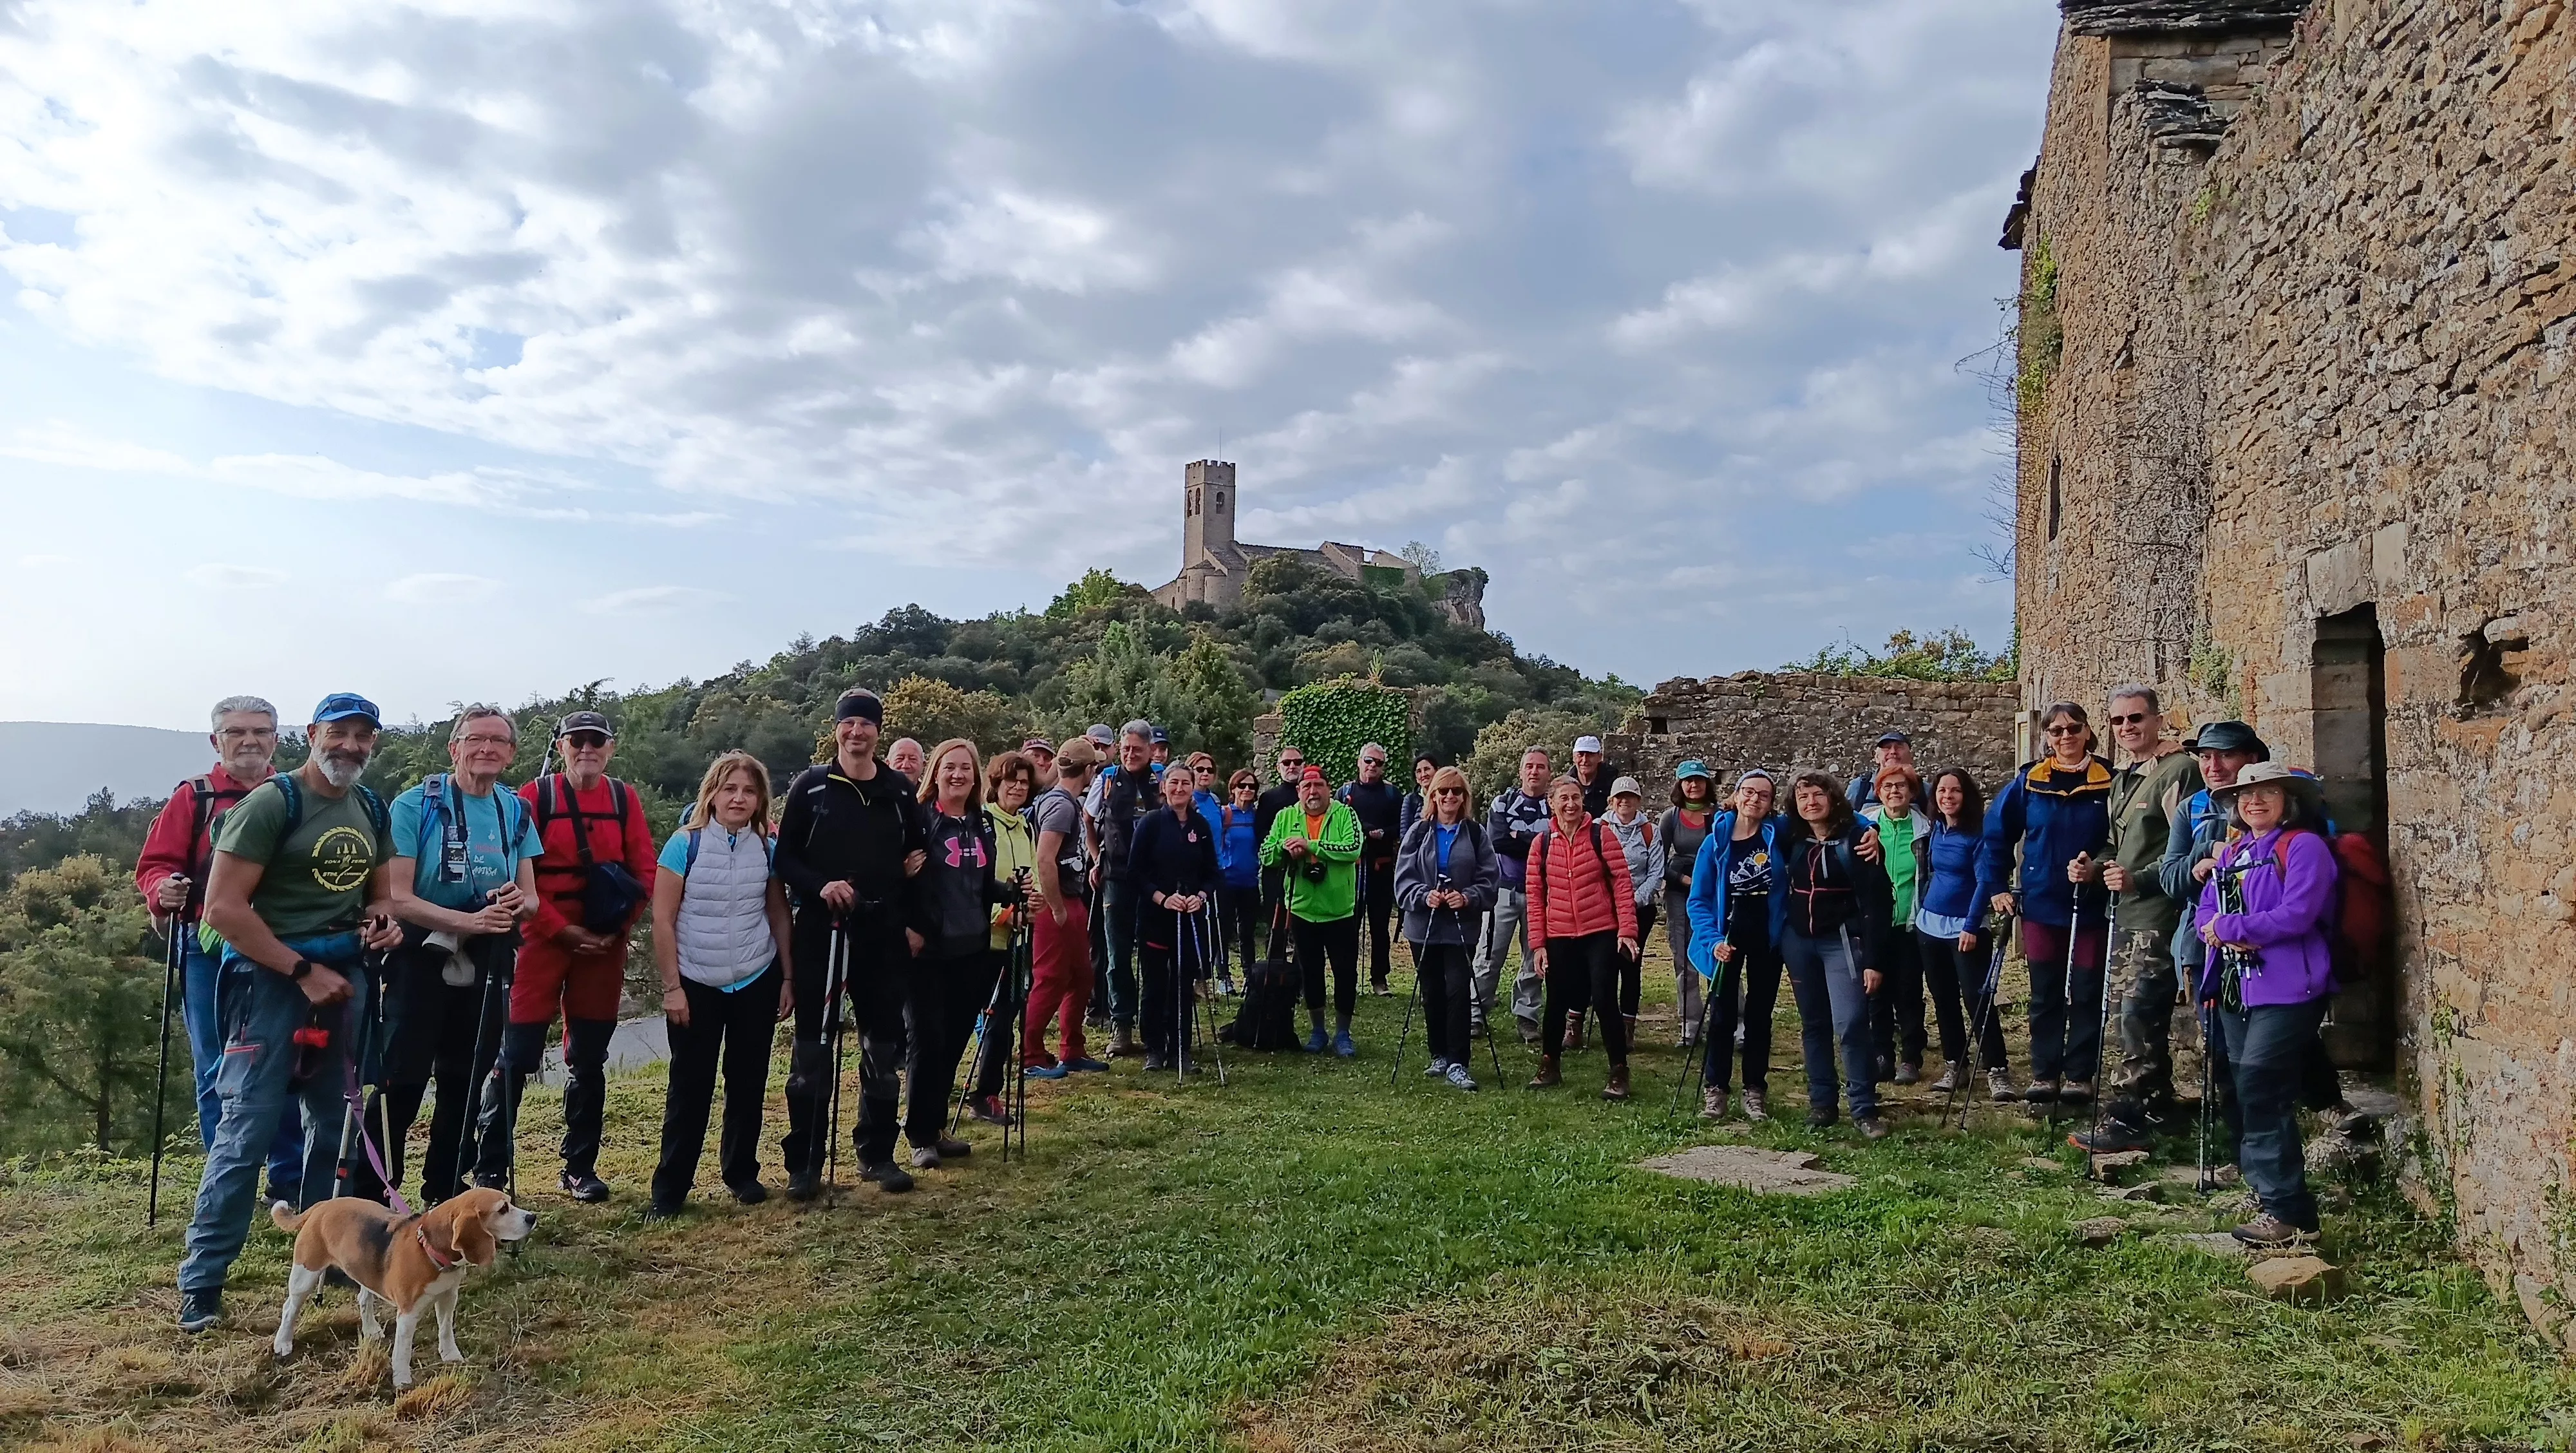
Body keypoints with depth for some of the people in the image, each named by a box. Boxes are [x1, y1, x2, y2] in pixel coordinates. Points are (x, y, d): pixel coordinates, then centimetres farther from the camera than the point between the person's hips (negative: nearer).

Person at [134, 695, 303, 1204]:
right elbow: (155, 865, 3)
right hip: (210, 955, -1)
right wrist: (163, 890, -18)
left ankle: (289, 1183, 15)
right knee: (218, 1076, 5)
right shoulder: (193, 799, 6)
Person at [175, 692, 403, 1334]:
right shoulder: (271, 803, -11)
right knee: (248, 1125, -8)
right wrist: (303, 971, -16)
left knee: (335, 1121, 13)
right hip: (272, 975, -7)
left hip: (345, 976, 7)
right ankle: (201, 1280, 3)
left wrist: (379, 919, -1)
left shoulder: (371, 809, 10)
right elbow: (224, 907, -15)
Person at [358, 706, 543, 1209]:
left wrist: (519, 903, -18)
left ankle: (445, 1192, 27)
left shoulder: (516, 812, 4)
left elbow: (531, 898, 6)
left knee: (464, 1083, 14)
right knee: (402, 1083, -6)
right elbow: (398, 898, -16)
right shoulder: (416, 805, -10)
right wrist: (470, 921, -28)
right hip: (421, 961, -5)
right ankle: (367, 1197, 5)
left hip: (485, 967, 5)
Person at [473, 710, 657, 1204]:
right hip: (543, 940, -3)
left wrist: (617, 929, -8)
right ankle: (490, 1168, 10)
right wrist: (563, 929, -12)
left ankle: (580, 1167, 20)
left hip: (604, 947, 3)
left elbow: (646, 874, 3)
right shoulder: (534, 797, -3)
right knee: (517, 1055, -3)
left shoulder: (625, 800, 5)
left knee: (589, 1060, 10)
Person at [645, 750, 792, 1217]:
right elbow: (663, 919, -8)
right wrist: (671, 986, -10)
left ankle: (742, 1171, 25)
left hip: (757, 983, 3)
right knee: (690, 1087, 2)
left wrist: (787, 979, 4)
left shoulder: (767, 848, 1)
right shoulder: (686, 843, -8)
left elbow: (779, 915, 7)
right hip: (697, 985, -3)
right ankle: (670, 1188, 11)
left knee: (748, 1082, 10)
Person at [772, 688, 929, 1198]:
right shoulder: (810, 786, 0)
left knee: (883, 1048, 8)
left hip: (882, 933, 3)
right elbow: (784, 858, -2)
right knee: (813, 1050, 1)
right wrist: (819, 886, -17)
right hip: (819, 931, -3)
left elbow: (918, 849, 19)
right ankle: (804, 1164, 11)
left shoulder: (899, 789, 8)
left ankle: (877, 1154, 21)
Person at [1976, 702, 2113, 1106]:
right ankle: (2044, 1073, 19)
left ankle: (2080, 1075, 18)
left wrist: (2098, 869, -16)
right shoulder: (2029, 782, -1)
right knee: (2045, 995, 10)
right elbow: (1995, 836, 4)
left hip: (2090, 907, -1)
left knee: (2086, 994, 6)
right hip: (2041, 906, 1)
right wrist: (1996, 888, -1)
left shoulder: (2109, 783, -4)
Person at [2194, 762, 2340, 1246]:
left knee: (2259, 1092, -13)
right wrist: (2222, 932, -10)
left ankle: (2288, 1210, -7)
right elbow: (2205, 911, 12)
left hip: (2286, 991, -8)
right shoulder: (2232, 851, 18)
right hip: (2235, 991, 8)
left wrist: (2229, 927, -13)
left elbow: (2296, 915, -18)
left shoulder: (2304, 846, -6)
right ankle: (2264, 1187, 24)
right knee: (2242, 1096, 11)